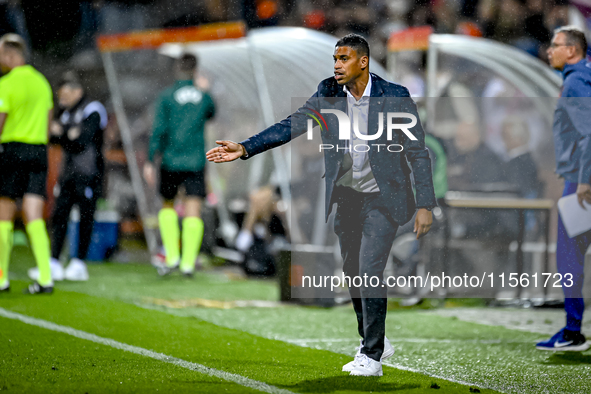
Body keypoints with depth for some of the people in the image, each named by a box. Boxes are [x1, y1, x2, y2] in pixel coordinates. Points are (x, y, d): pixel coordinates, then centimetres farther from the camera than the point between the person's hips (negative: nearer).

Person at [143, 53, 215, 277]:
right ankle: (188, 262, -13)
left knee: (168, 206, 18)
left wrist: (150, 162, -6)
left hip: (171, 160, 0)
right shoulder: (204, 97, 5)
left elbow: (158, 130, -9)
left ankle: (172, 256, 8)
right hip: (195, 162, 0)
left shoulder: (166, 97, -2)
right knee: (193, 212, -3)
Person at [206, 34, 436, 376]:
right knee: (352, 271, 14)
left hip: (382, 197, -5)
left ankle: (372, 357, -4)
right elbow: (292, 126, -8)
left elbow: (418, 153, -9)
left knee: (370, 271, -13)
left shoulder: (395, 97, -12)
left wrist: (425, 206, -14)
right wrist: (245, 148, -19)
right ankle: (375, 342, 33)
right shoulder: (329, 93, -2)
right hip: (346, 194, 5)